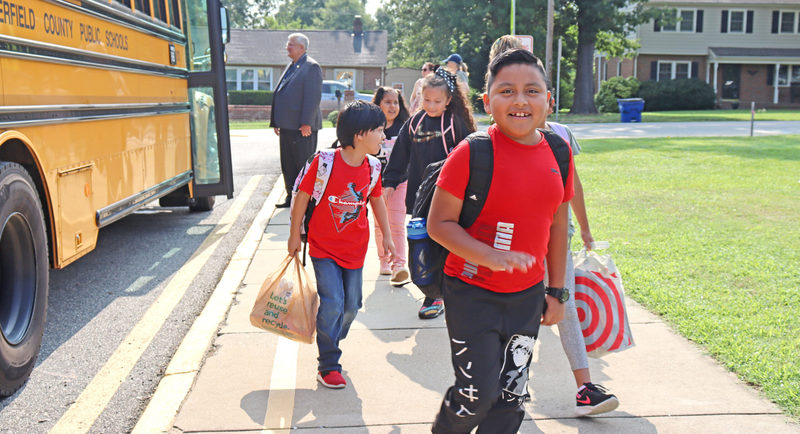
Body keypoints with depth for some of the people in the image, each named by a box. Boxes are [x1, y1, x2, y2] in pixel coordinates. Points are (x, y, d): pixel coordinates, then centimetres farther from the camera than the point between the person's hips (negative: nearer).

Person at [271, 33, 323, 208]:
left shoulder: (311, 67, -8)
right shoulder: (291, 67, 20)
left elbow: (313, 97, -16)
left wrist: (306, 123, -21)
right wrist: (276, 122, 18)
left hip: (302, 127, -9)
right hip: (287, 126, 9)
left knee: (303, 163, -3)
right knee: (288, 164, 12)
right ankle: (291, 197, 21)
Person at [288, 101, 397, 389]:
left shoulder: (371, 167, -3)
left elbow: (377, 200, 13)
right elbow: (302, 196, -8)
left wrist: (386, 236, 15)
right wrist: (294, 235, -2)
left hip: (354, 250, 5)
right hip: (324, 248, -5)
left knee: (351, 305, 10)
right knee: (332, 303, -11)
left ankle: (330, 344, 37)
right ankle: (328, 366, 5)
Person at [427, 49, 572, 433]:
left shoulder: (558, 153, 1)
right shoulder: (472, 153, -15)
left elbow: (557, 226, 10)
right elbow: (438, 223, -15)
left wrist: (556, 291, 13)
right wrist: (492, 257, -27)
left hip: (527, 296, 5)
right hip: (473, 293, -5)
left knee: (511, 395, 14)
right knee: (478, 393, -1)